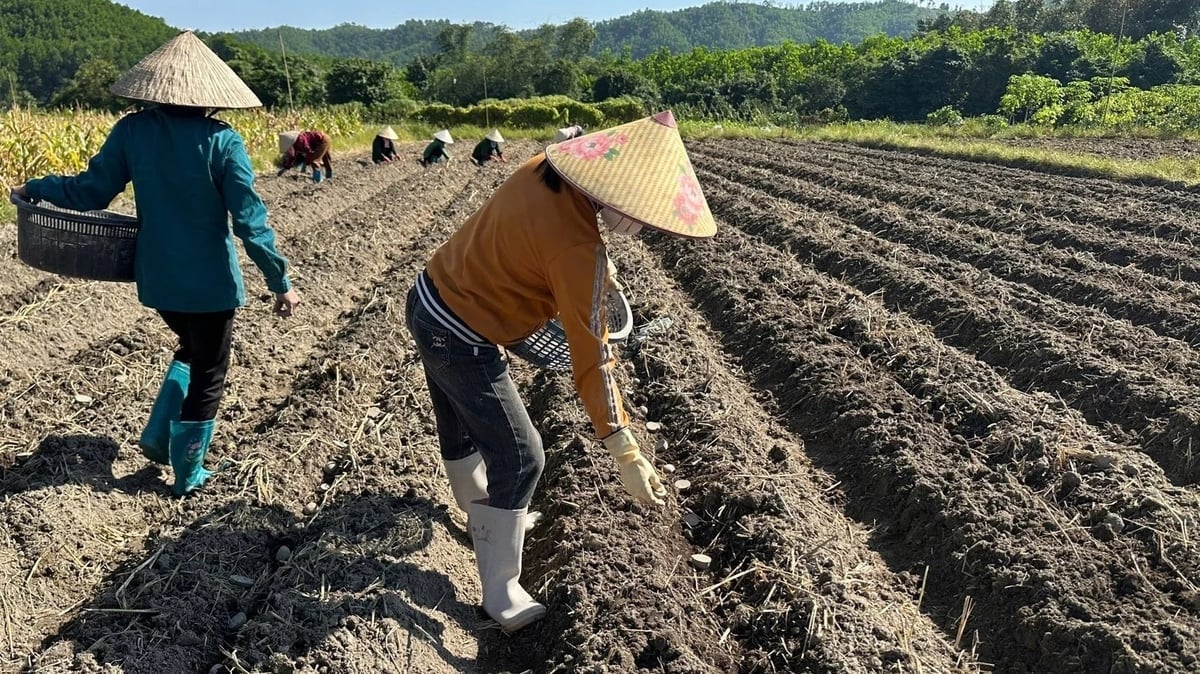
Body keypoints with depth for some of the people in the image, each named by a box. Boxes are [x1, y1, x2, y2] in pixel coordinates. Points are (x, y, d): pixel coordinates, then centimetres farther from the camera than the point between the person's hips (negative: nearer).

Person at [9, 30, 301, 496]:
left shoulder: (132, 131, -4)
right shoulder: (221, 140, -15)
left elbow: (90, 193, 1)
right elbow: (249, 219, -17)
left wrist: (34, 188, 20)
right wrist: (281, 281, -12)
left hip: (157, 278, 5)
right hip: (210, 281, -4)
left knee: (190, 351, 30)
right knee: (208, 376, 12)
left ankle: (157, 437, 26)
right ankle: (188, 476, 22)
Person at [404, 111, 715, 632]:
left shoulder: (546, 169, -6)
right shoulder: (577, 249, -28)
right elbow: (591, 357, -25)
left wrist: (599, 270, 21)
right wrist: (626, 454, -20)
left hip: (428, 301, 9)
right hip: (461, 341, -9)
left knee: (460, 428, 28)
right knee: (519, 460, 3)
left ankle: (483, 512, 55)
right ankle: (501, 595, 15)